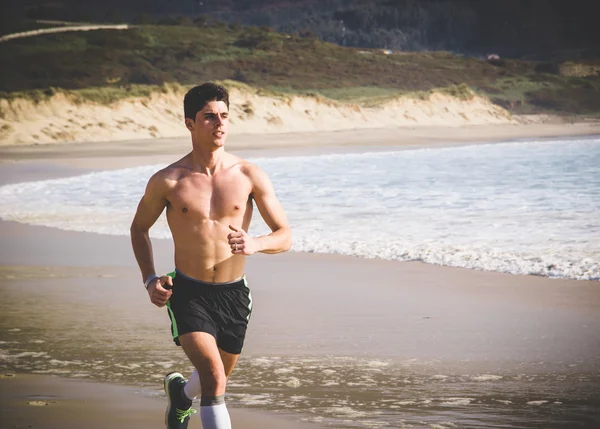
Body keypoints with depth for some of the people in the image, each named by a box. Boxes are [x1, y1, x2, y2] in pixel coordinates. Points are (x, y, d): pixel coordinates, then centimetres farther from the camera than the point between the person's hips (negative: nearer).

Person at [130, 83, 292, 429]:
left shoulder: (250, 176, -5)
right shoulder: (167, 181, -7)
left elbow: (285, 236, -3)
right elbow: (139, 228, 11)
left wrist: (255, 243, -26)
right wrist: (150, 279, -2)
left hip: (234, 294, 3)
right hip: (189, 294, -3)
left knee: (219, 377, 23)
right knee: (214, 376, -23)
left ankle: (181, 394, 58)